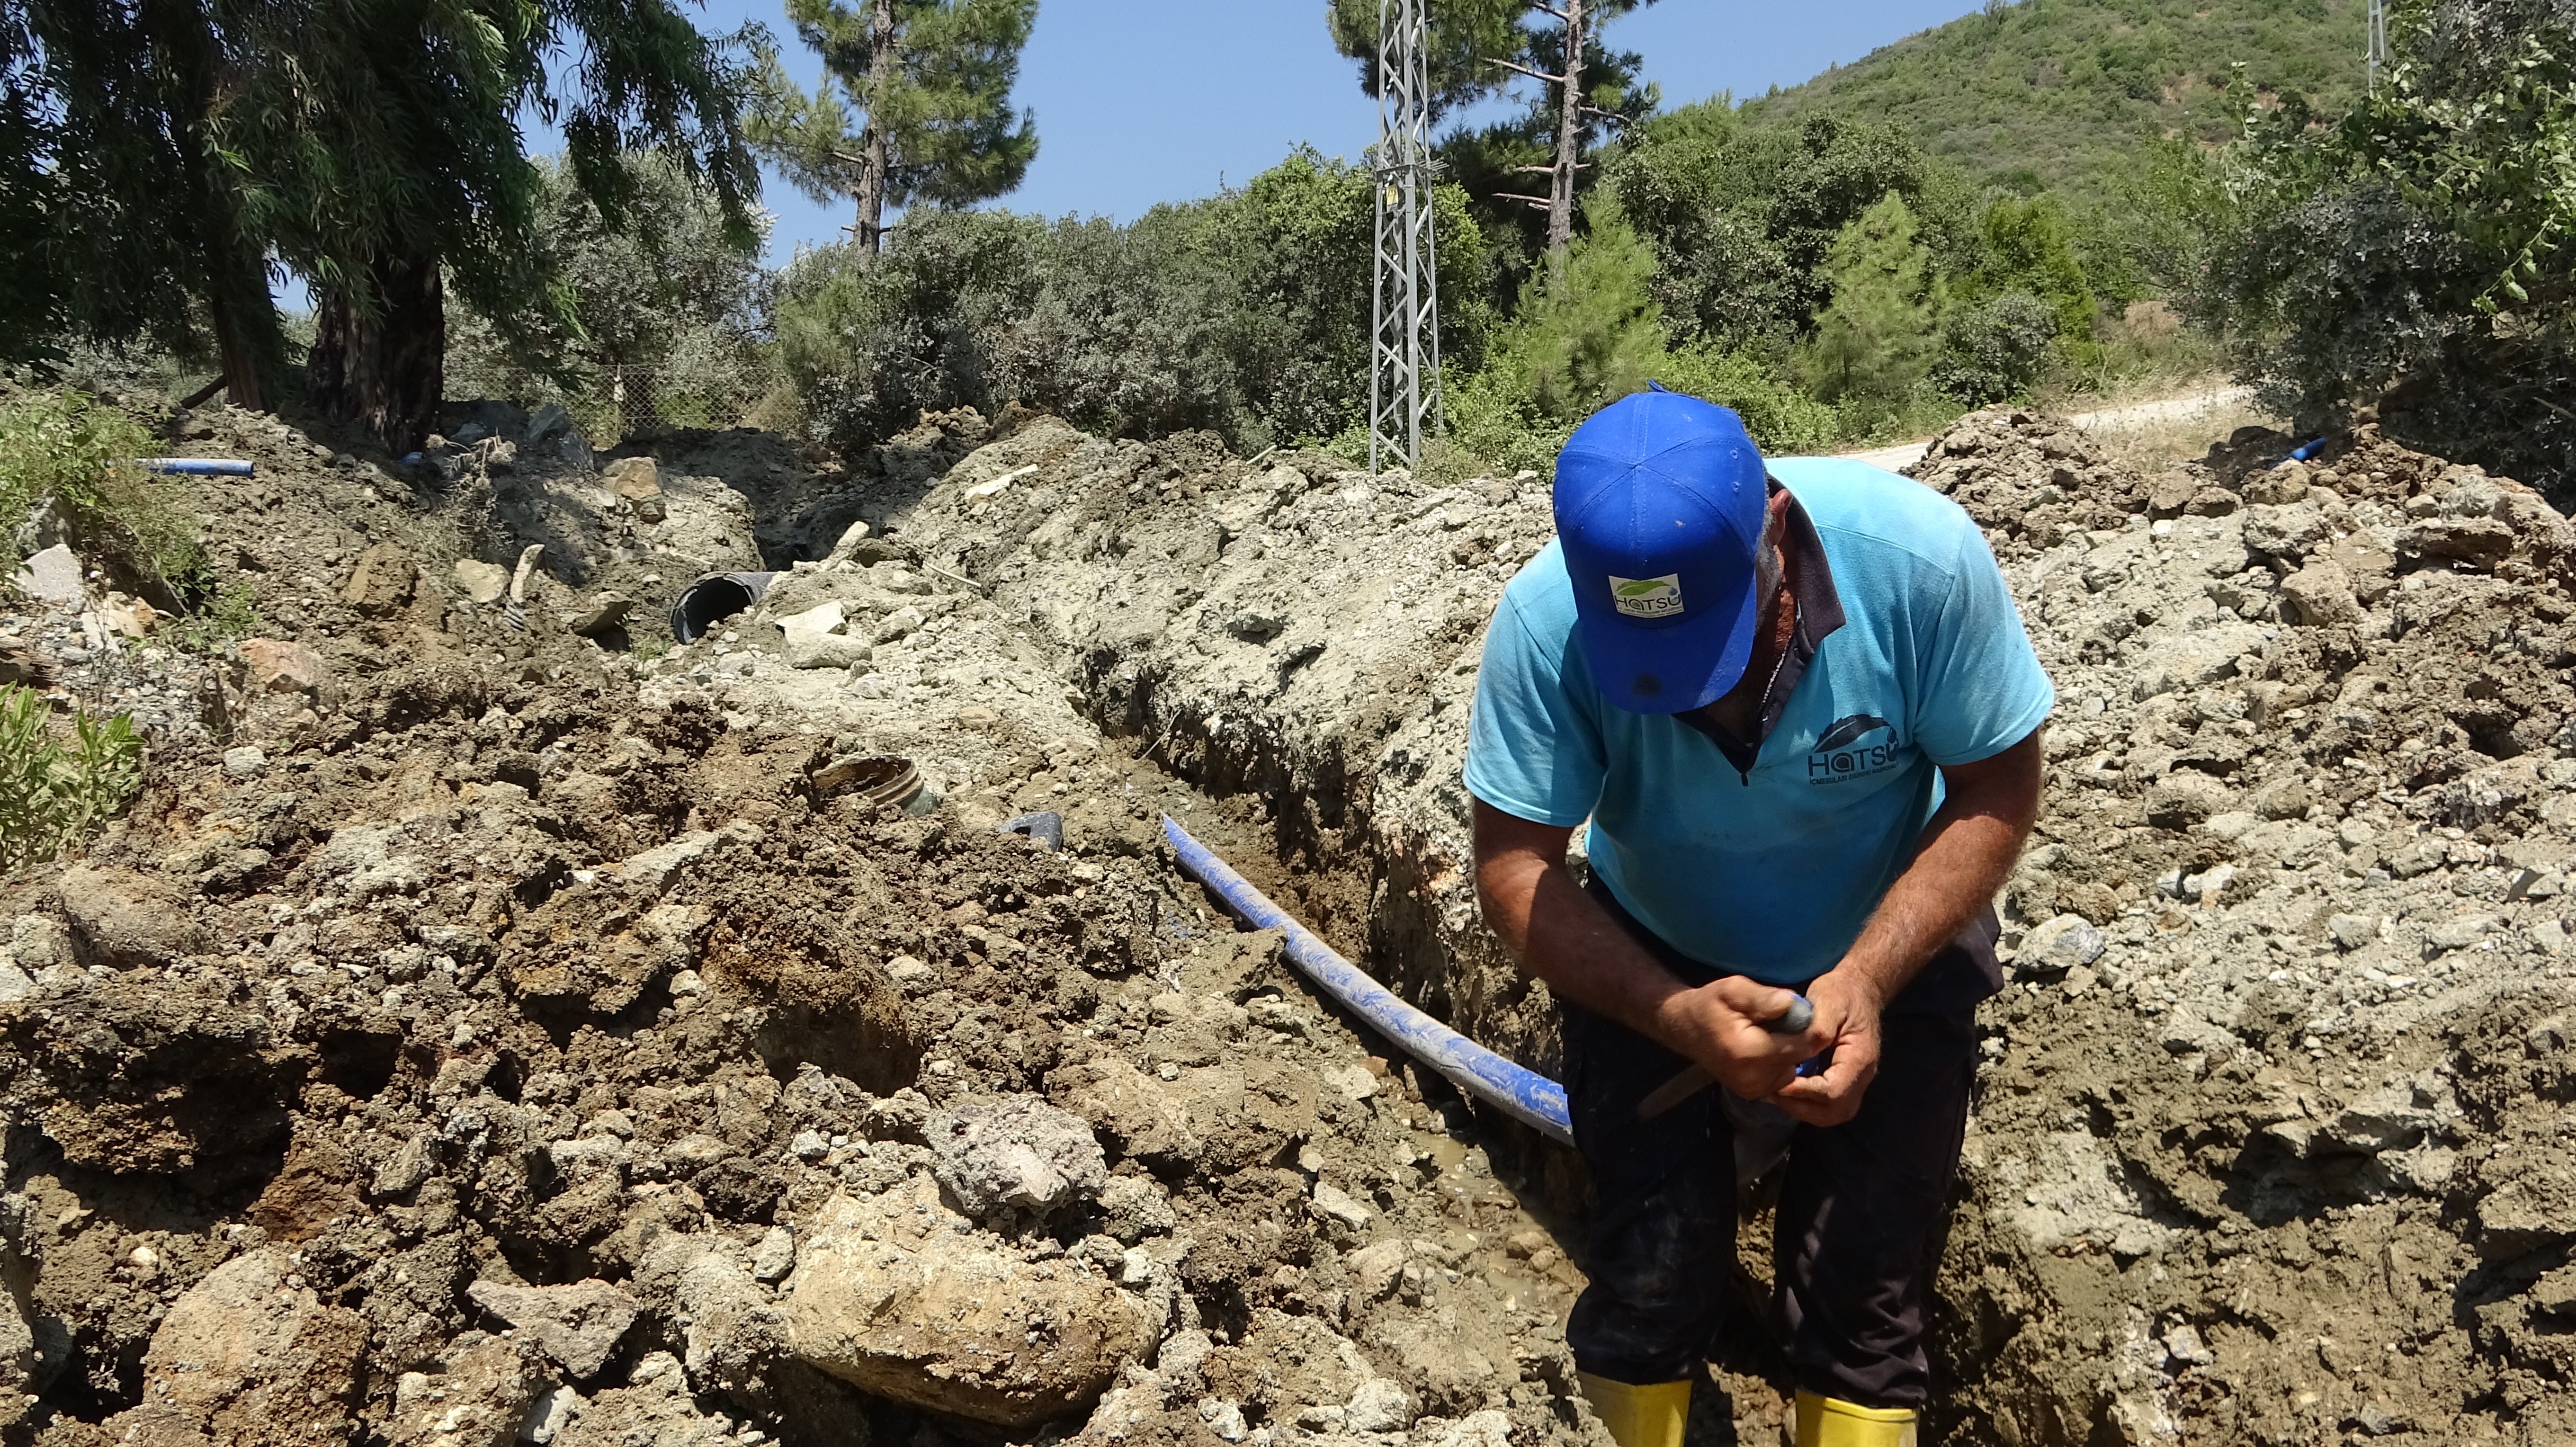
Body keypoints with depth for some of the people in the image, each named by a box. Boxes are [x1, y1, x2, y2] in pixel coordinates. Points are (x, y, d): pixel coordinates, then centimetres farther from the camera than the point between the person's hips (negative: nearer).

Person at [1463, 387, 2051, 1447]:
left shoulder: (1918, 556, -29)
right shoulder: (1544, 620, -29)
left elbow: (1998, 791, -18)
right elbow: (1515, 868, -22)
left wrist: (1868, 979, -30)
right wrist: (1675, 1015, -36)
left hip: (1892, 951, 0)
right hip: (1650, 971, 0)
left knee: (1858, 1292, 0)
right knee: (1649, 1283, -2)